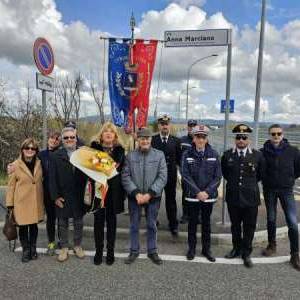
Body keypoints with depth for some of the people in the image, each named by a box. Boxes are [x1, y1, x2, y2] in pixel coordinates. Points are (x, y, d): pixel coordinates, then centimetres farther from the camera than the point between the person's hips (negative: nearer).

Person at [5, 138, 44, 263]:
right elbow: (11, 186, -3)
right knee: (23, 227, 7)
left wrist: (43, 199, 8)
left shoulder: (39, 163, 2)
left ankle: (33, 248, 32)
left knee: (34, 225, 14)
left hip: (36, 201, 3)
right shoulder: (15, 165, -7)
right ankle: (26, 250, 27)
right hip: (22, 202, -2)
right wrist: (10, 204, -4)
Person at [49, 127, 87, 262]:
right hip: (62, 196, 0)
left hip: (79, 195, 1)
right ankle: (64, 247, 30)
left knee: (78, 222, 14)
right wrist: (55, 196, -8)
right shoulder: (56, 155, -3)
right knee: (63, 223, 13)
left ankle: (78, 246, 32)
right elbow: (52, 177, -4)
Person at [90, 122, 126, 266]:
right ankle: (98, 251, 22)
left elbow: (122, 169, 4)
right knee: (98, 220, 7)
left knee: (111, 220, 10)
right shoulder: (94, 147, 3)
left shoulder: (119, 150, 4)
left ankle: (110, 251, 22)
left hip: (114, 190, 0)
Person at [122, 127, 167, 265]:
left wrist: (150, 194, -15)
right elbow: (125, 177, -4)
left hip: (153, 196, 0)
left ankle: (152, 251, 30)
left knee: (152, 225, 12)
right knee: (134, 225, 12)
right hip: (134, 196, 1)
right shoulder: (130, 156, -1)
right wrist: (136, 193, -14)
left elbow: (162, 177, -7)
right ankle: (134, 251, 30)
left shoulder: (159, 155, -3)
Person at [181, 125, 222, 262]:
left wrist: (207, 192, -12)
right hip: (192, 195, -1)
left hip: (209, 196, 1)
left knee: (206, 222, 13)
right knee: (192, 222, 10)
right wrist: (198, 192, -14)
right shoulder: (187, 154, -5)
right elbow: (185, 176, -8)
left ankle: (206, 249, 28)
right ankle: (191, 248, 26)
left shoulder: (214, 154, -2)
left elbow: (218, 176, -2)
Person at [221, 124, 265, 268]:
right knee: (235, 225, 16)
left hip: (251, 197, -1)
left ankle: (246, 253, 27)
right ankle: (237, 248, 36)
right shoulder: (227, 155, -2)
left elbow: (261, 175, 10)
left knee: (249, 227, 10)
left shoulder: (257, 155, -5)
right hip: (233, 197, 1)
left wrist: (250, 184, 12)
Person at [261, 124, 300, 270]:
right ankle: (272, 245, 33)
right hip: (269, 189, 1)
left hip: (286, 190, -1)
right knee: (271, 219, 13)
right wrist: (265, 178, 1)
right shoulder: (264, 151, -7)